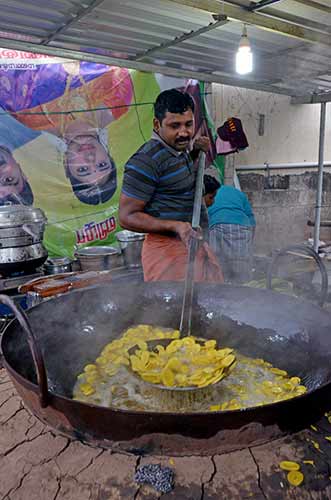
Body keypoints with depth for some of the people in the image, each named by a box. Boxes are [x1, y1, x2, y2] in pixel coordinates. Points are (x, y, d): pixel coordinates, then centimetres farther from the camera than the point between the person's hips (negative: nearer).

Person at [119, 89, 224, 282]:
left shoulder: (182, 150, 11)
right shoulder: (145, 160, -17)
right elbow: (127, 217, -16)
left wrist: (197, 152, 13)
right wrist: (175, 226, -27)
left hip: (195, 245, 9)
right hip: (167, 251, -9)